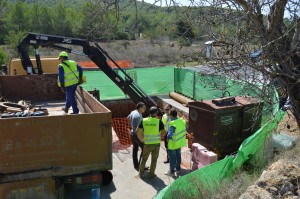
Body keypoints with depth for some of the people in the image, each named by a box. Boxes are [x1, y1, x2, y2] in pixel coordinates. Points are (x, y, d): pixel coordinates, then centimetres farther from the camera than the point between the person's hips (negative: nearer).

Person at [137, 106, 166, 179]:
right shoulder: (159, 121, -11)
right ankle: (151, 174, 20)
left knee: (144, 158, 20)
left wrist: (141, 139, 15)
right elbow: (163, 132, -11)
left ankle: (141, 173, 28)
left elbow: (138, 131, -1)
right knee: (154, 159, 14)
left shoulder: (144, 120, -5)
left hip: (147, 144, 2)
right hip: (156, 143, -2)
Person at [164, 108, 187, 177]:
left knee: (172, 157, 8)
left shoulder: (172, 124, -29)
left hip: (173, 143, -7)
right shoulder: (182, 120, -6)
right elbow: (185, 129, 8)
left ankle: (172, 171, 20)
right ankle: (178, 169, 37)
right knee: (178, 155, 23)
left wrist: (168, 137, -12)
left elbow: (170, 135, -33)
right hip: (180, 142, 7)